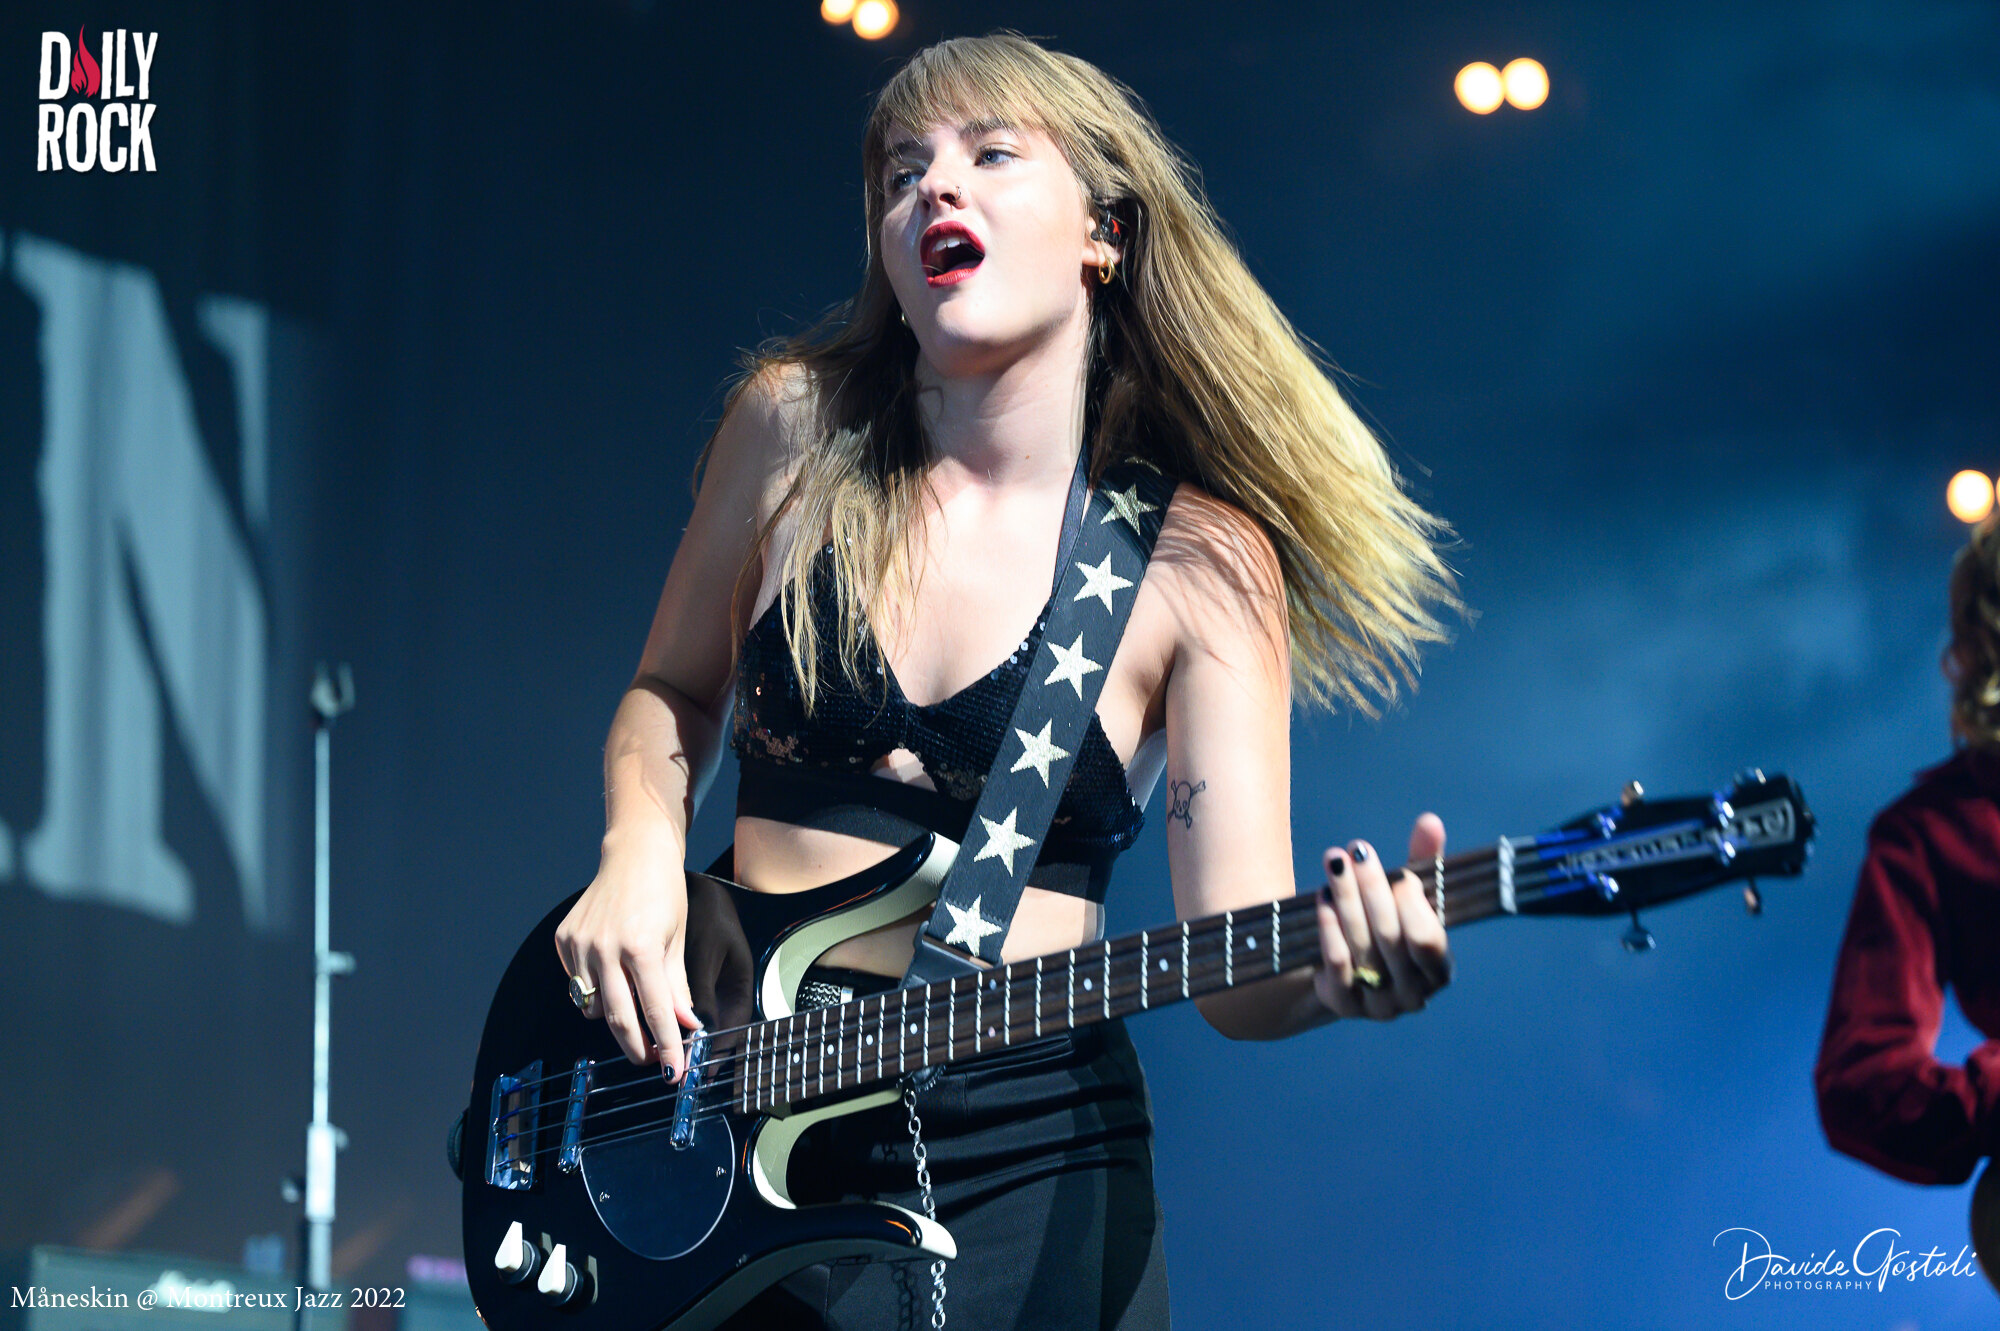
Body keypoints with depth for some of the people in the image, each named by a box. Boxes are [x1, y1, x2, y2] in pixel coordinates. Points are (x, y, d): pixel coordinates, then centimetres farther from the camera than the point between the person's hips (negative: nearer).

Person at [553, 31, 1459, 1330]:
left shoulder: (1196, 563, -4)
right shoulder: (796, 428, 2)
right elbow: (672, 694, 17)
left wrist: (1327, 969, -32)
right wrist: (641, 858, -2)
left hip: (1022, 1164, -2)